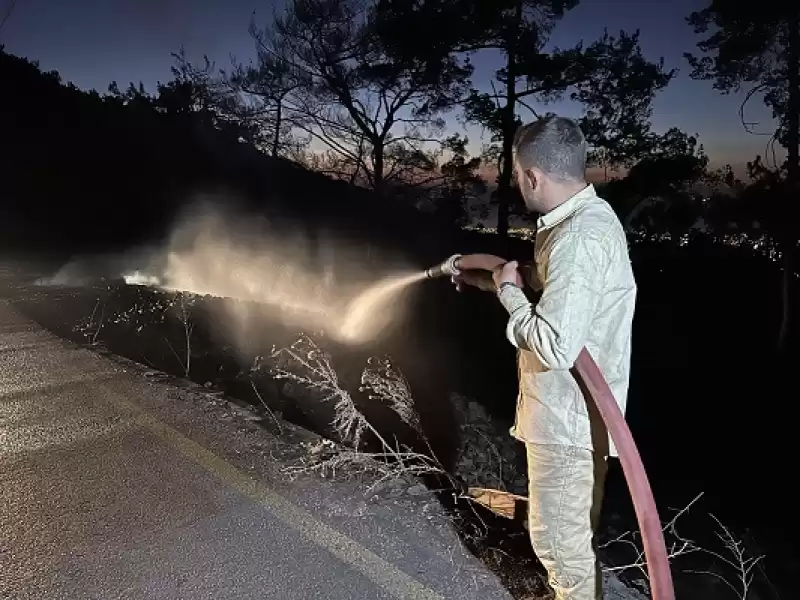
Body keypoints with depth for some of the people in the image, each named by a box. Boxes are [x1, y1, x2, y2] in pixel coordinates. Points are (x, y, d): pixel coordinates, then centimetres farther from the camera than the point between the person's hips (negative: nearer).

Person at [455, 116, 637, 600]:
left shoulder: (580, 238, -27)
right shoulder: (588, 215, 6)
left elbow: (554, 345, -32)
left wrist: (508, 291, -18)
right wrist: (496, 281, 21)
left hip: (568, 418, -10)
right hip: (574, 410, 10)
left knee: (558, 537, 8)